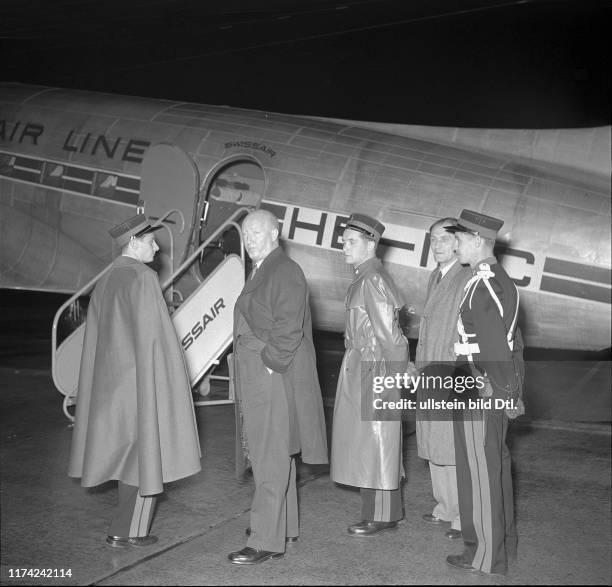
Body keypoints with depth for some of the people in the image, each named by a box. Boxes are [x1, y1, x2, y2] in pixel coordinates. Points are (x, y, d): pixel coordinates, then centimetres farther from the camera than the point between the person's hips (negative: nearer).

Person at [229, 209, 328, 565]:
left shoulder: (286, 272, -12)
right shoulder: (260, 272, 18)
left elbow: (289, 329, -20)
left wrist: (269, 364, -19)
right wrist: (247, 387, 17)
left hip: (275, 378, -10)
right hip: (257, 380, 10)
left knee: (271, 459, -6)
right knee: (277, 456, 17)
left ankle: (267, 541, -1)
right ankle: (285, 526, 29)